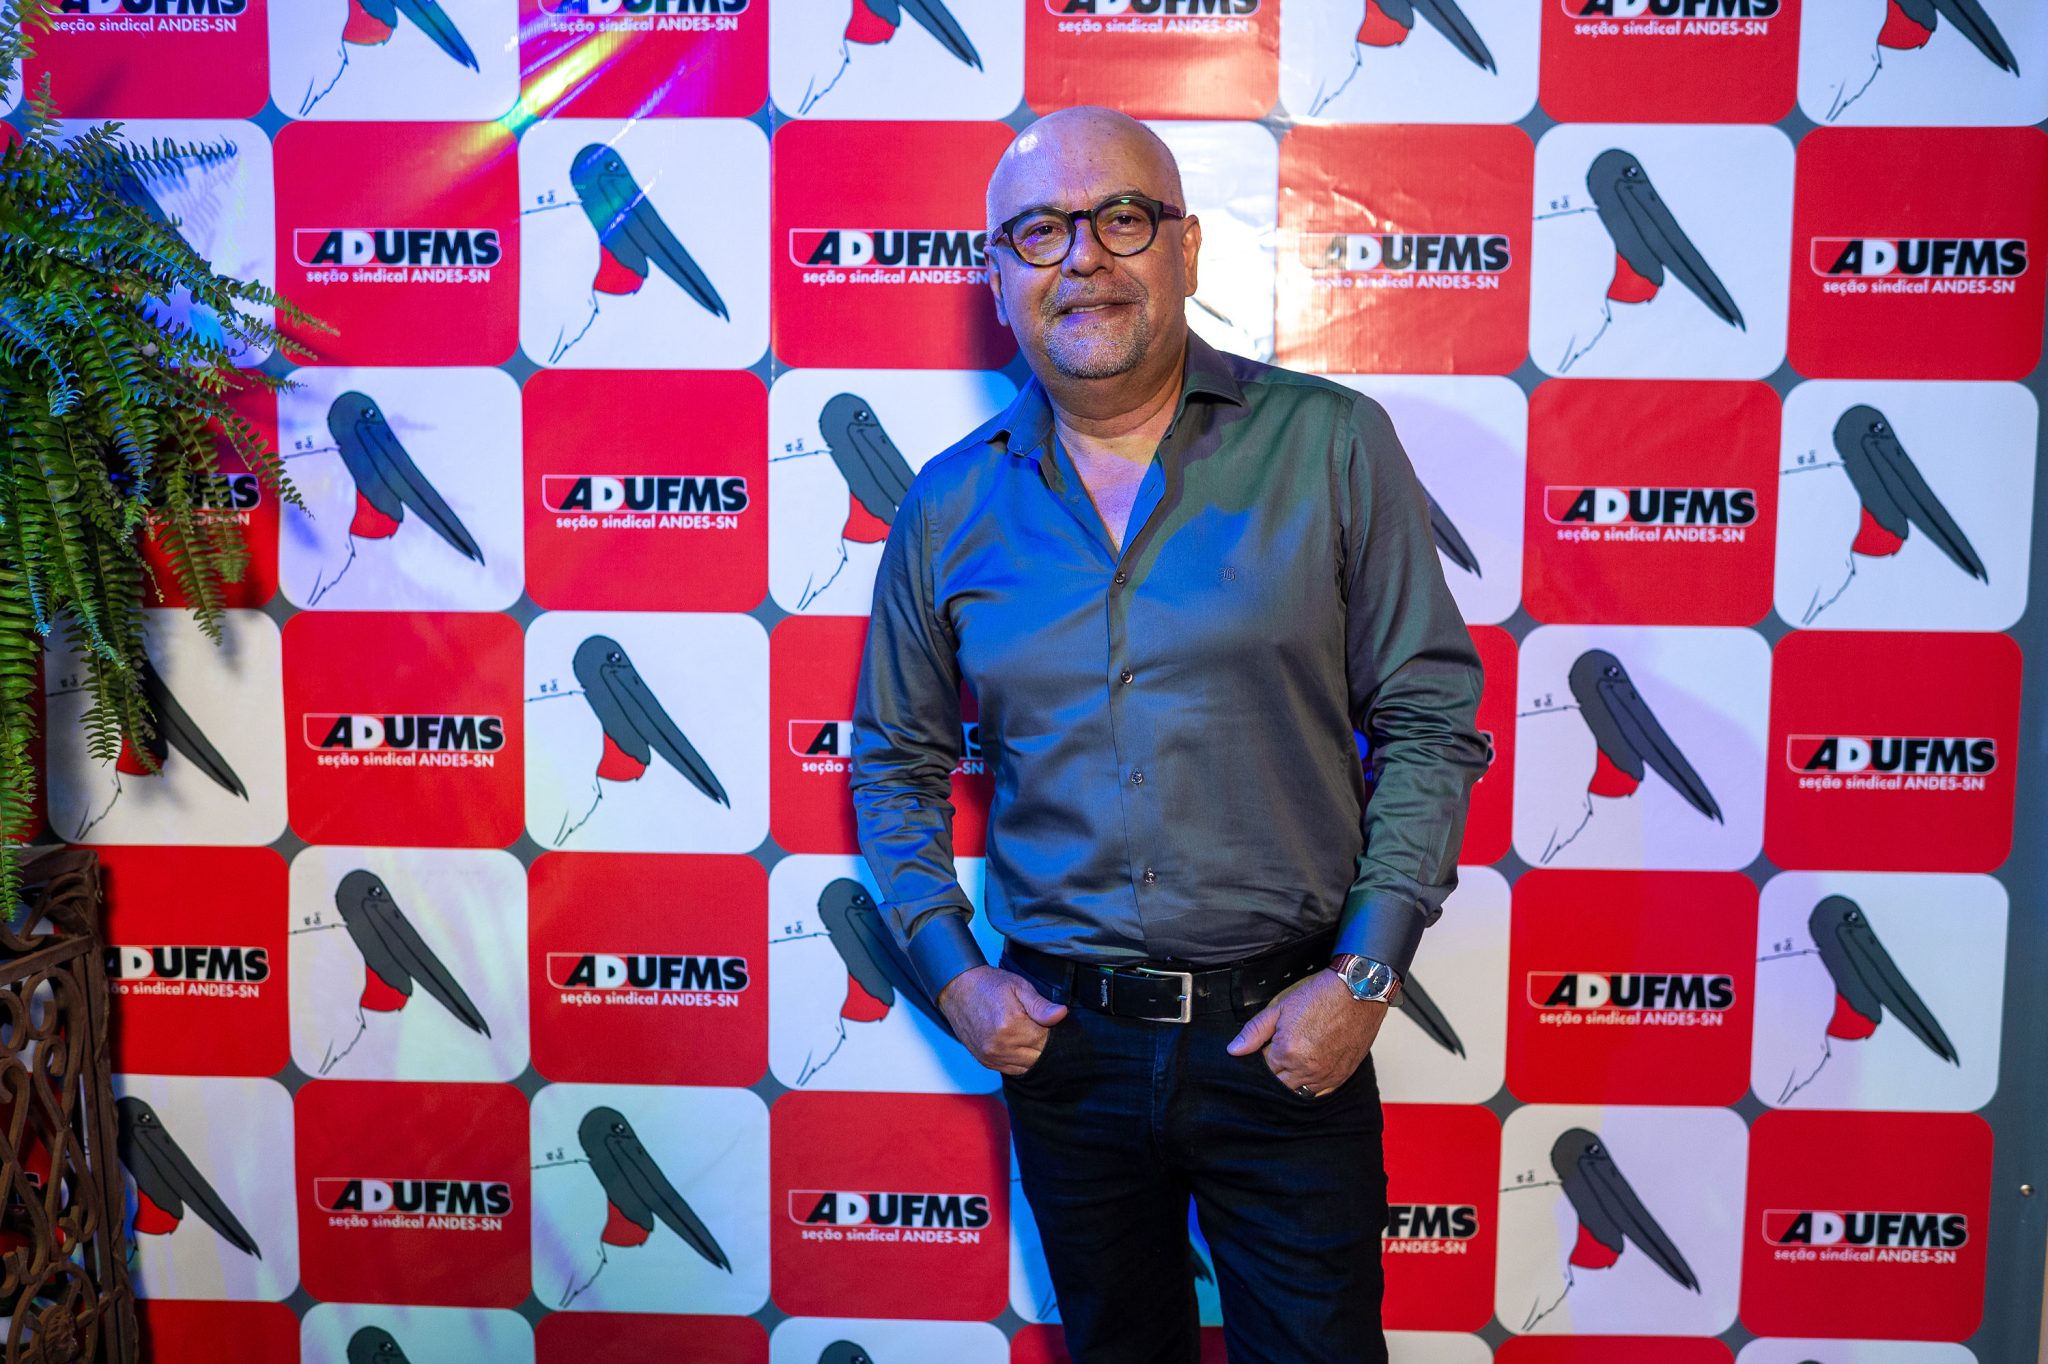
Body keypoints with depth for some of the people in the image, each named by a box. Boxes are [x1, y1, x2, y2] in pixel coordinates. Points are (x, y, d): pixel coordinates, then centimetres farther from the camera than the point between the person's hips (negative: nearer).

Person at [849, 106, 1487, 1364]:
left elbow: (1431, 720, -4)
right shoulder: (951, 505, 1)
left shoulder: (1331, 445, -6)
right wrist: (952, 973, 0)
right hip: (1064, 1039, 3)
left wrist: (1365, 974, -11)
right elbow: (895, 761, 10)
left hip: (1287, 1036, -2)